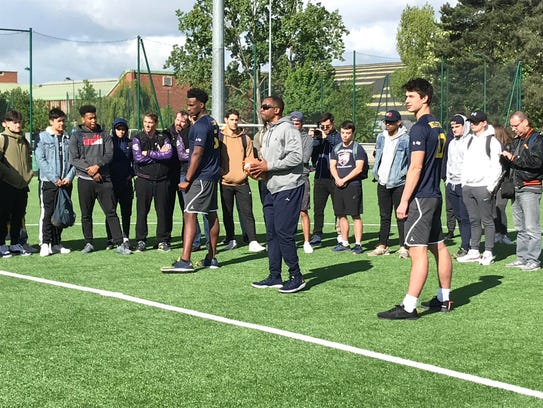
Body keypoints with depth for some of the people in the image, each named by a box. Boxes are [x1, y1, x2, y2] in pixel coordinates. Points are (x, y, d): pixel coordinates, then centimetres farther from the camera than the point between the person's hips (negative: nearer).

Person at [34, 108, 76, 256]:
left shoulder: (68, 138, 11)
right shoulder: (42, 137, 0)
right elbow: (40, 160, -7)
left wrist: (69, 176, -6)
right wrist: (54, 178, -13)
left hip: (66, 182, 4)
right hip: (48, 182, -4)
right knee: (47, 213, -7)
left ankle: (56, 244, 15)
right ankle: (45, 244, -4)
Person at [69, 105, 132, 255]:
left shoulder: (103, 135, 11)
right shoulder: (76, 137, 4)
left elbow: (109, 154, 2)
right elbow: (74, 159, -4)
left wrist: (97, 165, -15)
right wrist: (91, 171, -12)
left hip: (104, 179, 1)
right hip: (85, 180, -1)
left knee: (111, 212, -3)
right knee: (86, 215, 7)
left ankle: (119, 244, -4)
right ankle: (89, 243, 18)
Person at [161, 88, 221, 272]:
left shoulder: (200, 126, -15)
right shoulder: (212, 122, 14)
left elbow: (197, 154, -19)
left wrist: (187, 179, -16)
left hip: (200, 178, -10)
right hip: (212, 175, 10)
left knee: (189, 215, -13)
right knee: (211, 215, 12)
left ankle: (185, 261, -18)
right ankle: (211, 258, 19)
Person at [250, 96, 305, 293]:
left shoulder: (287, 129, -10)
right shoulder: (267, 133, 19)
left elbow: (296, 157, -20)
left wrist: (269, 166, -17)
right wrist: (259, 168, 5)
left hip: (288, 188, -10)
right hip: (271, 188, 10)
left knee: (284, 233, -10)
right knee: (271, 234, 10)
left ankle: (296, 277, -1)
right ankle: (275, 276, 16)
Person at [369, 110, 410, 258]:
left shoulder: (405, 140, -8)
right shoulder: (381, 137, 11)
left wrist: (404, 175, -12)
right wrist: (376, 173, 12)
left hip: (399, 183, -6)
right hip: (382, 183, 6)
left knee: (401, 217, -1)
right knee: (384, 217, 12)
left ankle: (403, 247, 3)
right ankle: (382, 246, 18)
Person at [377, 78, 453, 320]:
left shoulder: (420, 128, -14)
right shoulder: (438, 127, 15)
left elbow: (416, 167, -19)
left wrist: (404, 200, -16)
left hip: (420, 198, -10)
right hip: (435, 195, 10)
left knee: (418, 250, -11)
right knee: (438, 247, 14)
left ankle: (409, 307, -12)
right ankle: (444, 299, 23)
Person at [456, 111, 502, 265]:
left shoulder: (492, 141, -6)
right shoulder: (470, 140, 16)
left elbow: (496, 167, -9)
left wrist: (490, 186, -14)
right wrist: (464, 183, 12)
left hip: (483, 187, -7)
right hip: (468, 187, 7)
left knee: (487, 220, -2)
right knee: (473, 221, 11)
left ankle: (488, 253, 2)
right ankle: (474, 251, 15)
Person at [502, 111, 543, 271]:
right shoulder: (516, 141, 19)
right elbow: (511, 162, 22)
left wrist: (514, 158, -15)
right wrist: (506, 156, 1)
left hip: (530, 189, -8)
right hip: (516, 188, 8)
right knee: (520, 227, 12)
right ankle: (522, 258, 18)